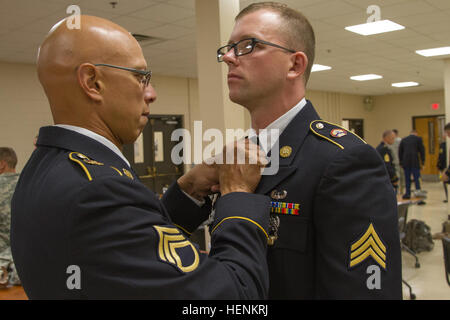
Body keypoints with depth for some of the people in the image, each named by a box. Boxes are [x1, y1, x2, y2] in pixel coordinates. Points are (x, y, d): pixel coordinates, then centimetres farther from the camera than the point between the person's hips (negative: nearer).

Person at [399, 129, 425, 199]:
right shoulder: (418, 139, 4)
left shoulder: (403, 140, 13)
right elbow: (422, 150, 0)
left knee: (407, 179, 7)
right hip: (415, 162, -2)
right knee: (417, 178, 1)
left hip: (405, 163, 2)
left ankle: (407, 194, 6)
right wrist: (422, 162, 4)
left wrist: (401, 163, 15)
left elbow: (400, 152, 12)